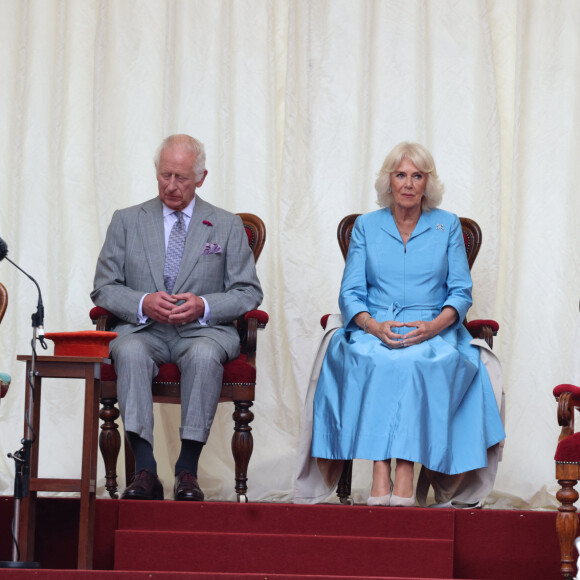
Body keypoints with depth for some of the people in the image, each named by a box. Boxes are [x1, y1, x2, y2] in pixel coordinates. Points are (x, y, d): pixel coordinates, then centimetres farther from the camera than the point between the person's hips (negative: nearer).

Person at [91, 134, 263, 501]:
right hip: (144, 329, 1)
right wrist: (143, 304, -13)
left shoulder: (227, 226, 12)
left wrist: (204, 306, -13)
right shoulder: (127, 221, 13)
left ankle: (188, 471, -31)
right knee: (130, 353, -36)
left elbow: (248, 293, 7)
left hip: (204, 329, -1)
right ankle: (145, 472, -37)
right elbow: (104, 288, 8)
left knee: (205, 355, -37)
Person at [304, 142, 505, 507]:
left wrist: (435, 325, -14)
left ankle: (405, 475, -42)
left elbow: (461, 291, 6)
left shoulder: (448, 226, 13)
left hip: (432, 331, -1)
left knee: (417, 361, -36)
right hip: (374, 329, 1)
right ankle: (381, 476, -42)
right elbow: (351, 293, 7)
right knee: (375, 362, -35)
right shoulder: (366, 226, 14)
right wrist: (373, 325, -14)